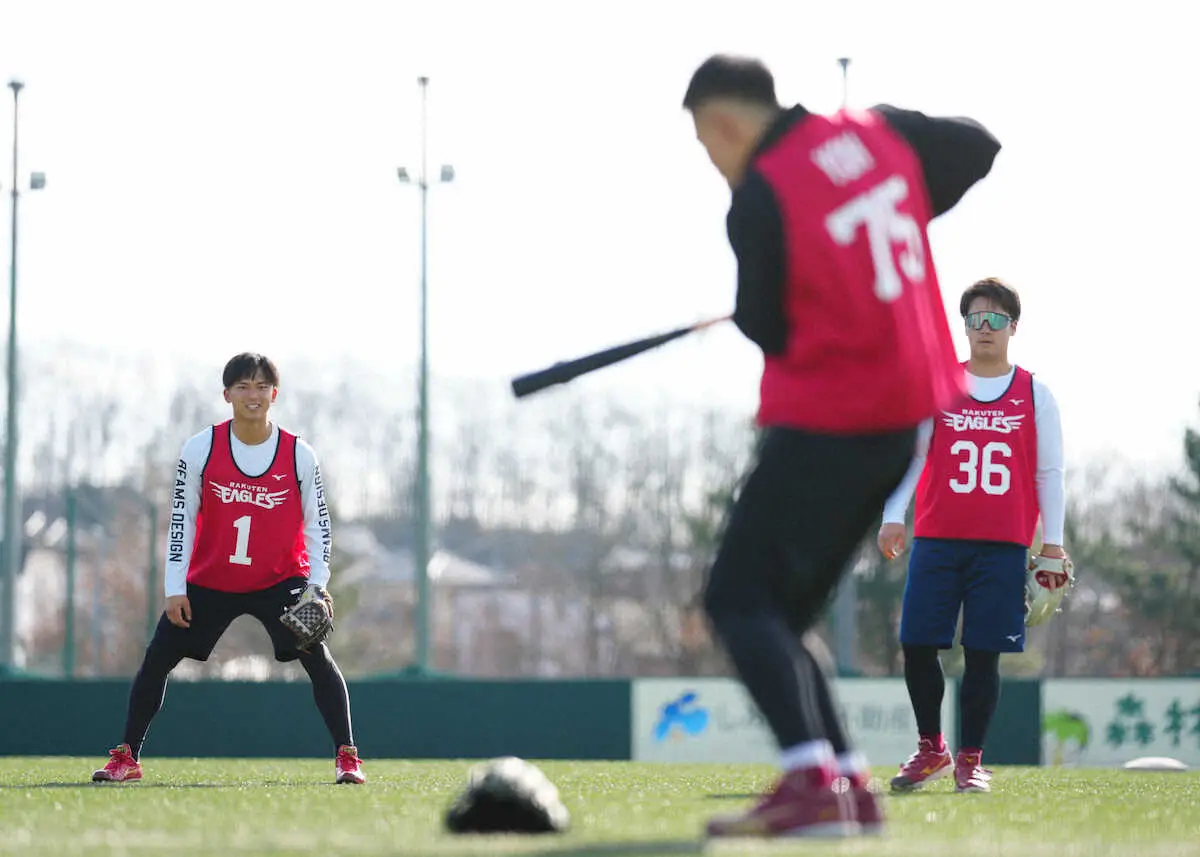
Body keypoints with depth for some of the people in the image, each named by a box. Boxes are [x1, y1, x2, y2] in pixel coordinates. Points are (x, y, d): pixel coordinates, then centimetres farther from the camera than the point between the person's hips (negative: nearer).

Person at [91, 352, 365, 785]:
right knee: (157, 659, -1)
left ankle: (346, 757, -9)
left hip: (280, 580, -1)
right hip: (209, 582, 1)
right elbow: (181, 520, -4)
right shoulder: (200, 449, -8)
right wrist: (175, 588, -9)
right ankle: (126, 758, 11)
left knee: (317, 657, -17)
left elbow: (318, 524, -3)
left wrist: (317, 585, -15)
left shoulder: (299, 454, -8)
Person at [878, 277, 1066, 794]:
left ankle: (970, 759, 9)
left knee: (983, 654, -2)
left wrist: (1052, 540, 4)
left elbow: (1048, 472, 9)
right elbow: (908, 453, 6)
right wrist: (892, 516, -6)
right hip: (937, 539, 1)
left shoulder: (1034, 394, 8)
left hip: (1003, 546, -1)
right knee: (917, 643, -6)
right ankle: (931, 748, 12)